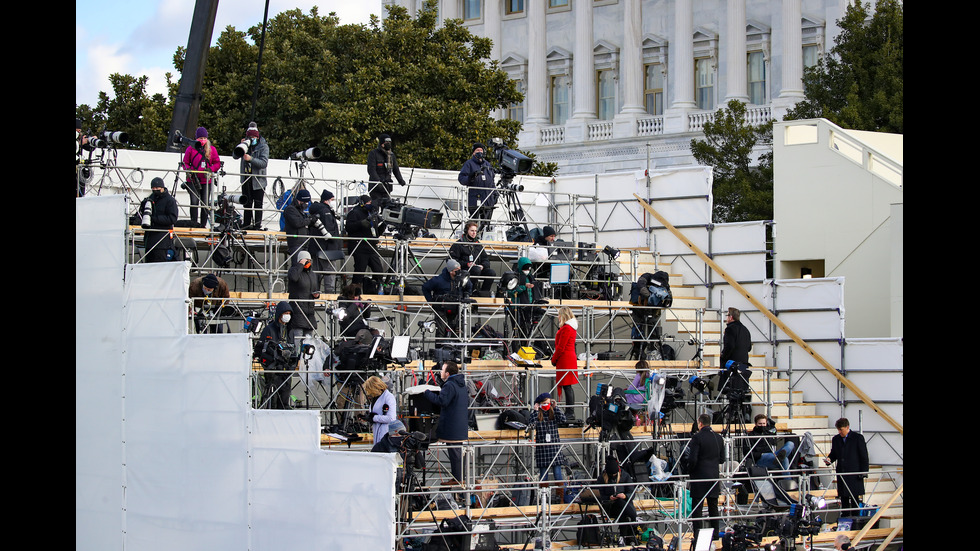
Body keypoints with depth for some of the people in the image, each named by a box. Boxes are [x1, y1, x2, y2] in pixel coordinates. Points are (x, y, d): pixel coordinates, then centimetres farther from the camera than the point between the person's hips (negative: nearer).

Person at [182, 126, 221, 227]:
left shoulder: (212, 149, 7)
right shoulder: (190, 149, 5)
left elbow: (217, 163, 10)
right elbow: (185, 163, 9)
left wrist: (210, 169, -10)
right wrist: (189, 170, -11)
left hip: (206, 181, 1)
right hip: (193, 181, -1)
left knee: (205, 203, 0)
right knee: (194, 201, -13)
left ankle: (203, 224, 8)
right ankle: (194, 223, -6)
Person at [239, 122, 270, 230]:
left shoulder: (263, 146, -4)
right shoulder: (246, 145, 9)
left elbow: (264, 163, -15)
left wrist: (251, 159, -26)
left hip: (258, 180, -4)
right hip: (246, 179, 4)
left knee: (258, 204, -2)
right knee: (247, 203, 8)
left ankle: (257, 224, 1)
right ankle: (246, 224, 13)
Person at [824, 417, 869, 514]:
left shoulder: (858, 438, -4)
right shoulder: (836, 439, 10)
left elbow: (864, 456, -3)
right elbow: (834, 454, 20)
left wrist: (863, 472, -8)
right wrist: (829, 459, -4)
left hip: (854, 473, -5)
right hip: (841, 473, 5)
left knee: (855, 499, -5)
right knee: (843, 499, 7)